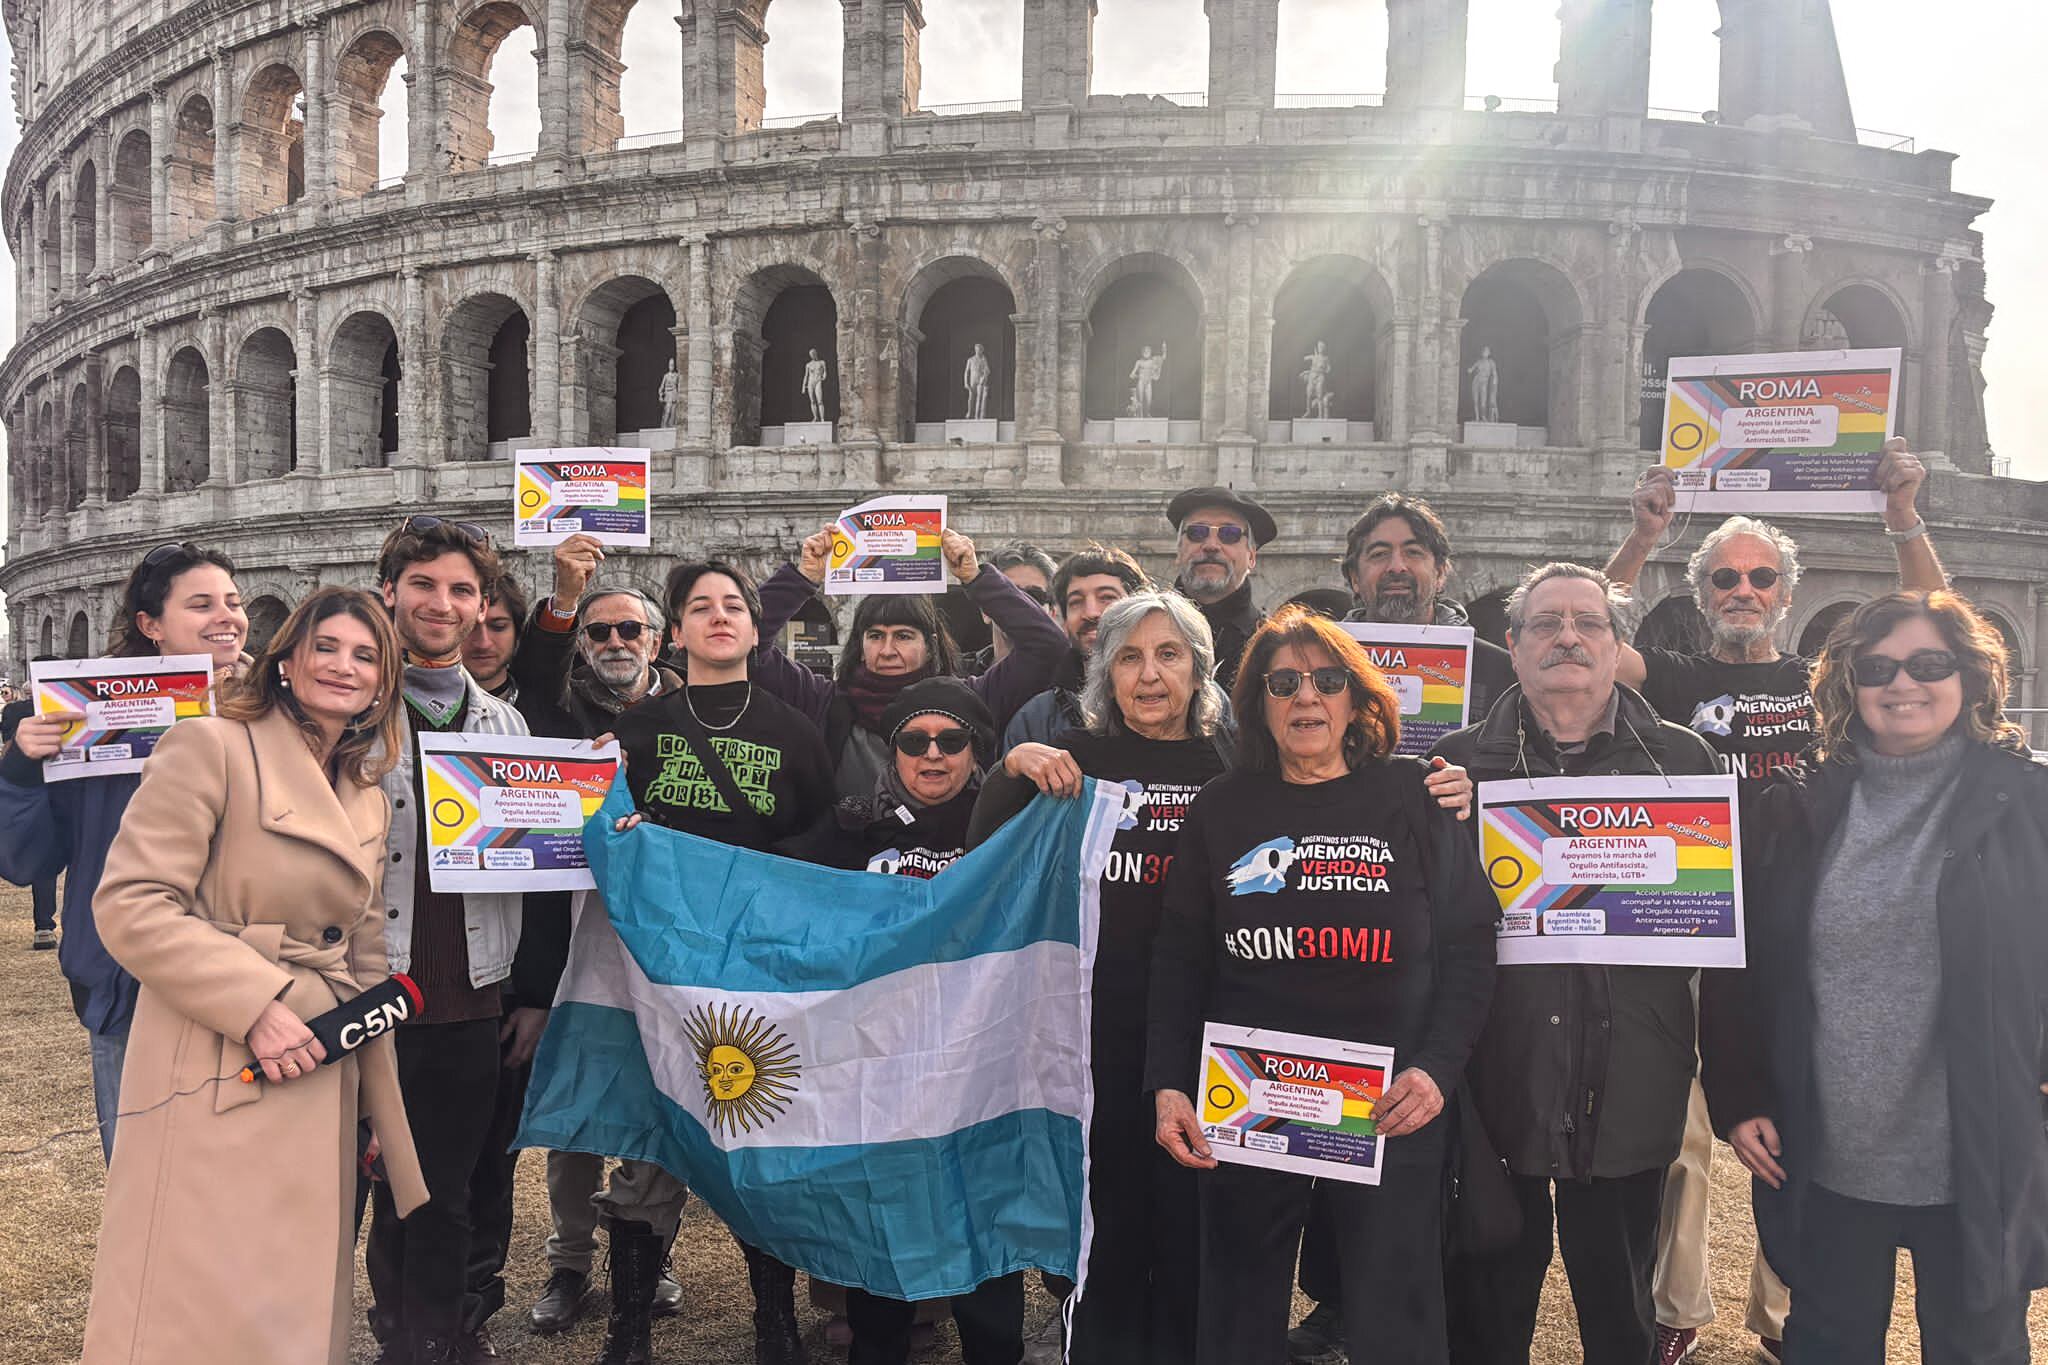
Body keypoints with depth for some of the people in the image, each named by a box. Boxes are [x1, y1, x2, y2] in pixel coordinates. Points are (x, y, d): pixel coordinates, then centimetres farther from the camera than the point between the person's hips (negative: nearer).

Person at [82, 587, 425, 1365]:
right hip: (216, 1078, -6)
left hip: (322, 1078, 6)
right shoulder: (211, 747, -6)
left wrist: (376, 1107, 17)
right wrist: (257, 1007, -19)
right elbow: (129, 906, -13)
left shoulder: (367, 797, 15)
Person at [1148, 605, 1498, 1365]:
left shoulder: (1413, 798, 1)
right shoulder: (1222, 809, 5)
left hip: (1393, 1108, -1)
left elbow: (1469, 946, 0)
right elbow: (1179, 961, 6)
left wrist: (1438, 1069, -12)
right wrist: (1168, 1087, -3)